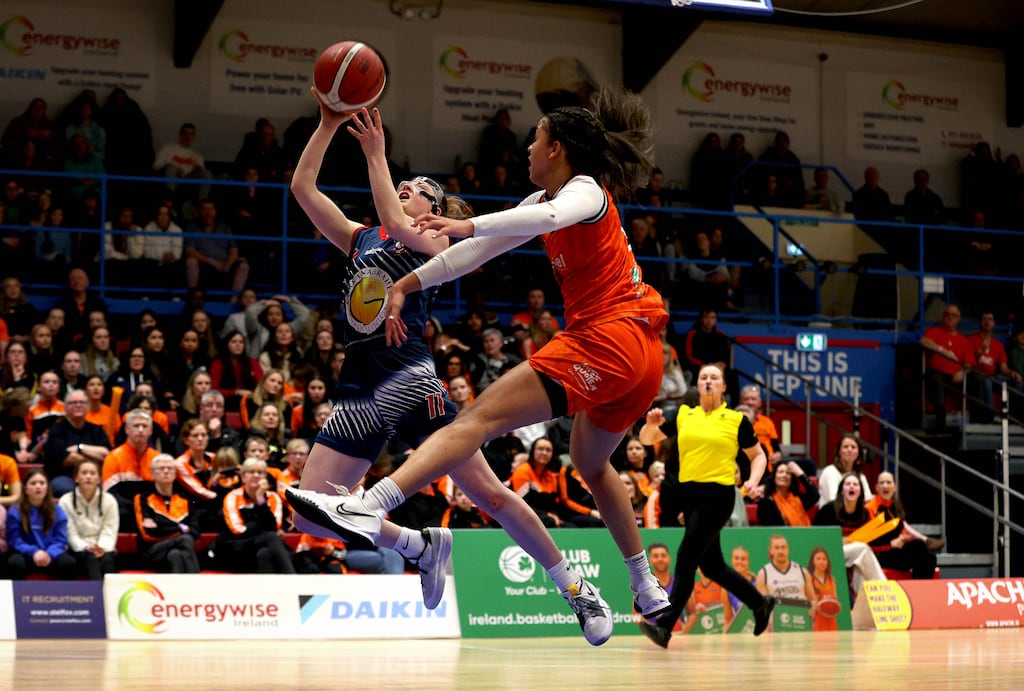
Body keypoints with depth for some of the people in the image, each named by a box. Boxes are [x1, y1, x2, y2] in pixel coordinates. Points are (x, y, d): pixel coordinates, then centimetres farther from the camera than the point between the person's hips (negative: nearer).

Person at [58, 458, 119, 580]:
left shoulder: (109, 501, 6)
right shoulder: (66, 501, 1)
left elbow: (109, 533, -3)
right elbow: (71, 534, -7)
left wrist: (102, 548, -25)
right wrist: (87, 548, -26)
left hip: (104, 551, 2)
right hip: (78, 551, -2)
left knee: (107, 558, -33)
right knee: (91, 557, -35)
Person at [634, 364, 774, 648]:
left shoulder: (736, 420, 2)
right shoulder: (683, 416, 11)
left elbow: (758, 455, 11)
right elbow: (646, 440, 13)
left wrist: (753, 480, -7)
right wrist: (651, 424, -9)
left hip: (718, 494, -6)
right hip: (689, 493, 6)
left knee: (685, 559, -14)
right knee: (711, 565, 13)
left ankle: (664, 626, -17)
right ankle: (760, 603, 34)